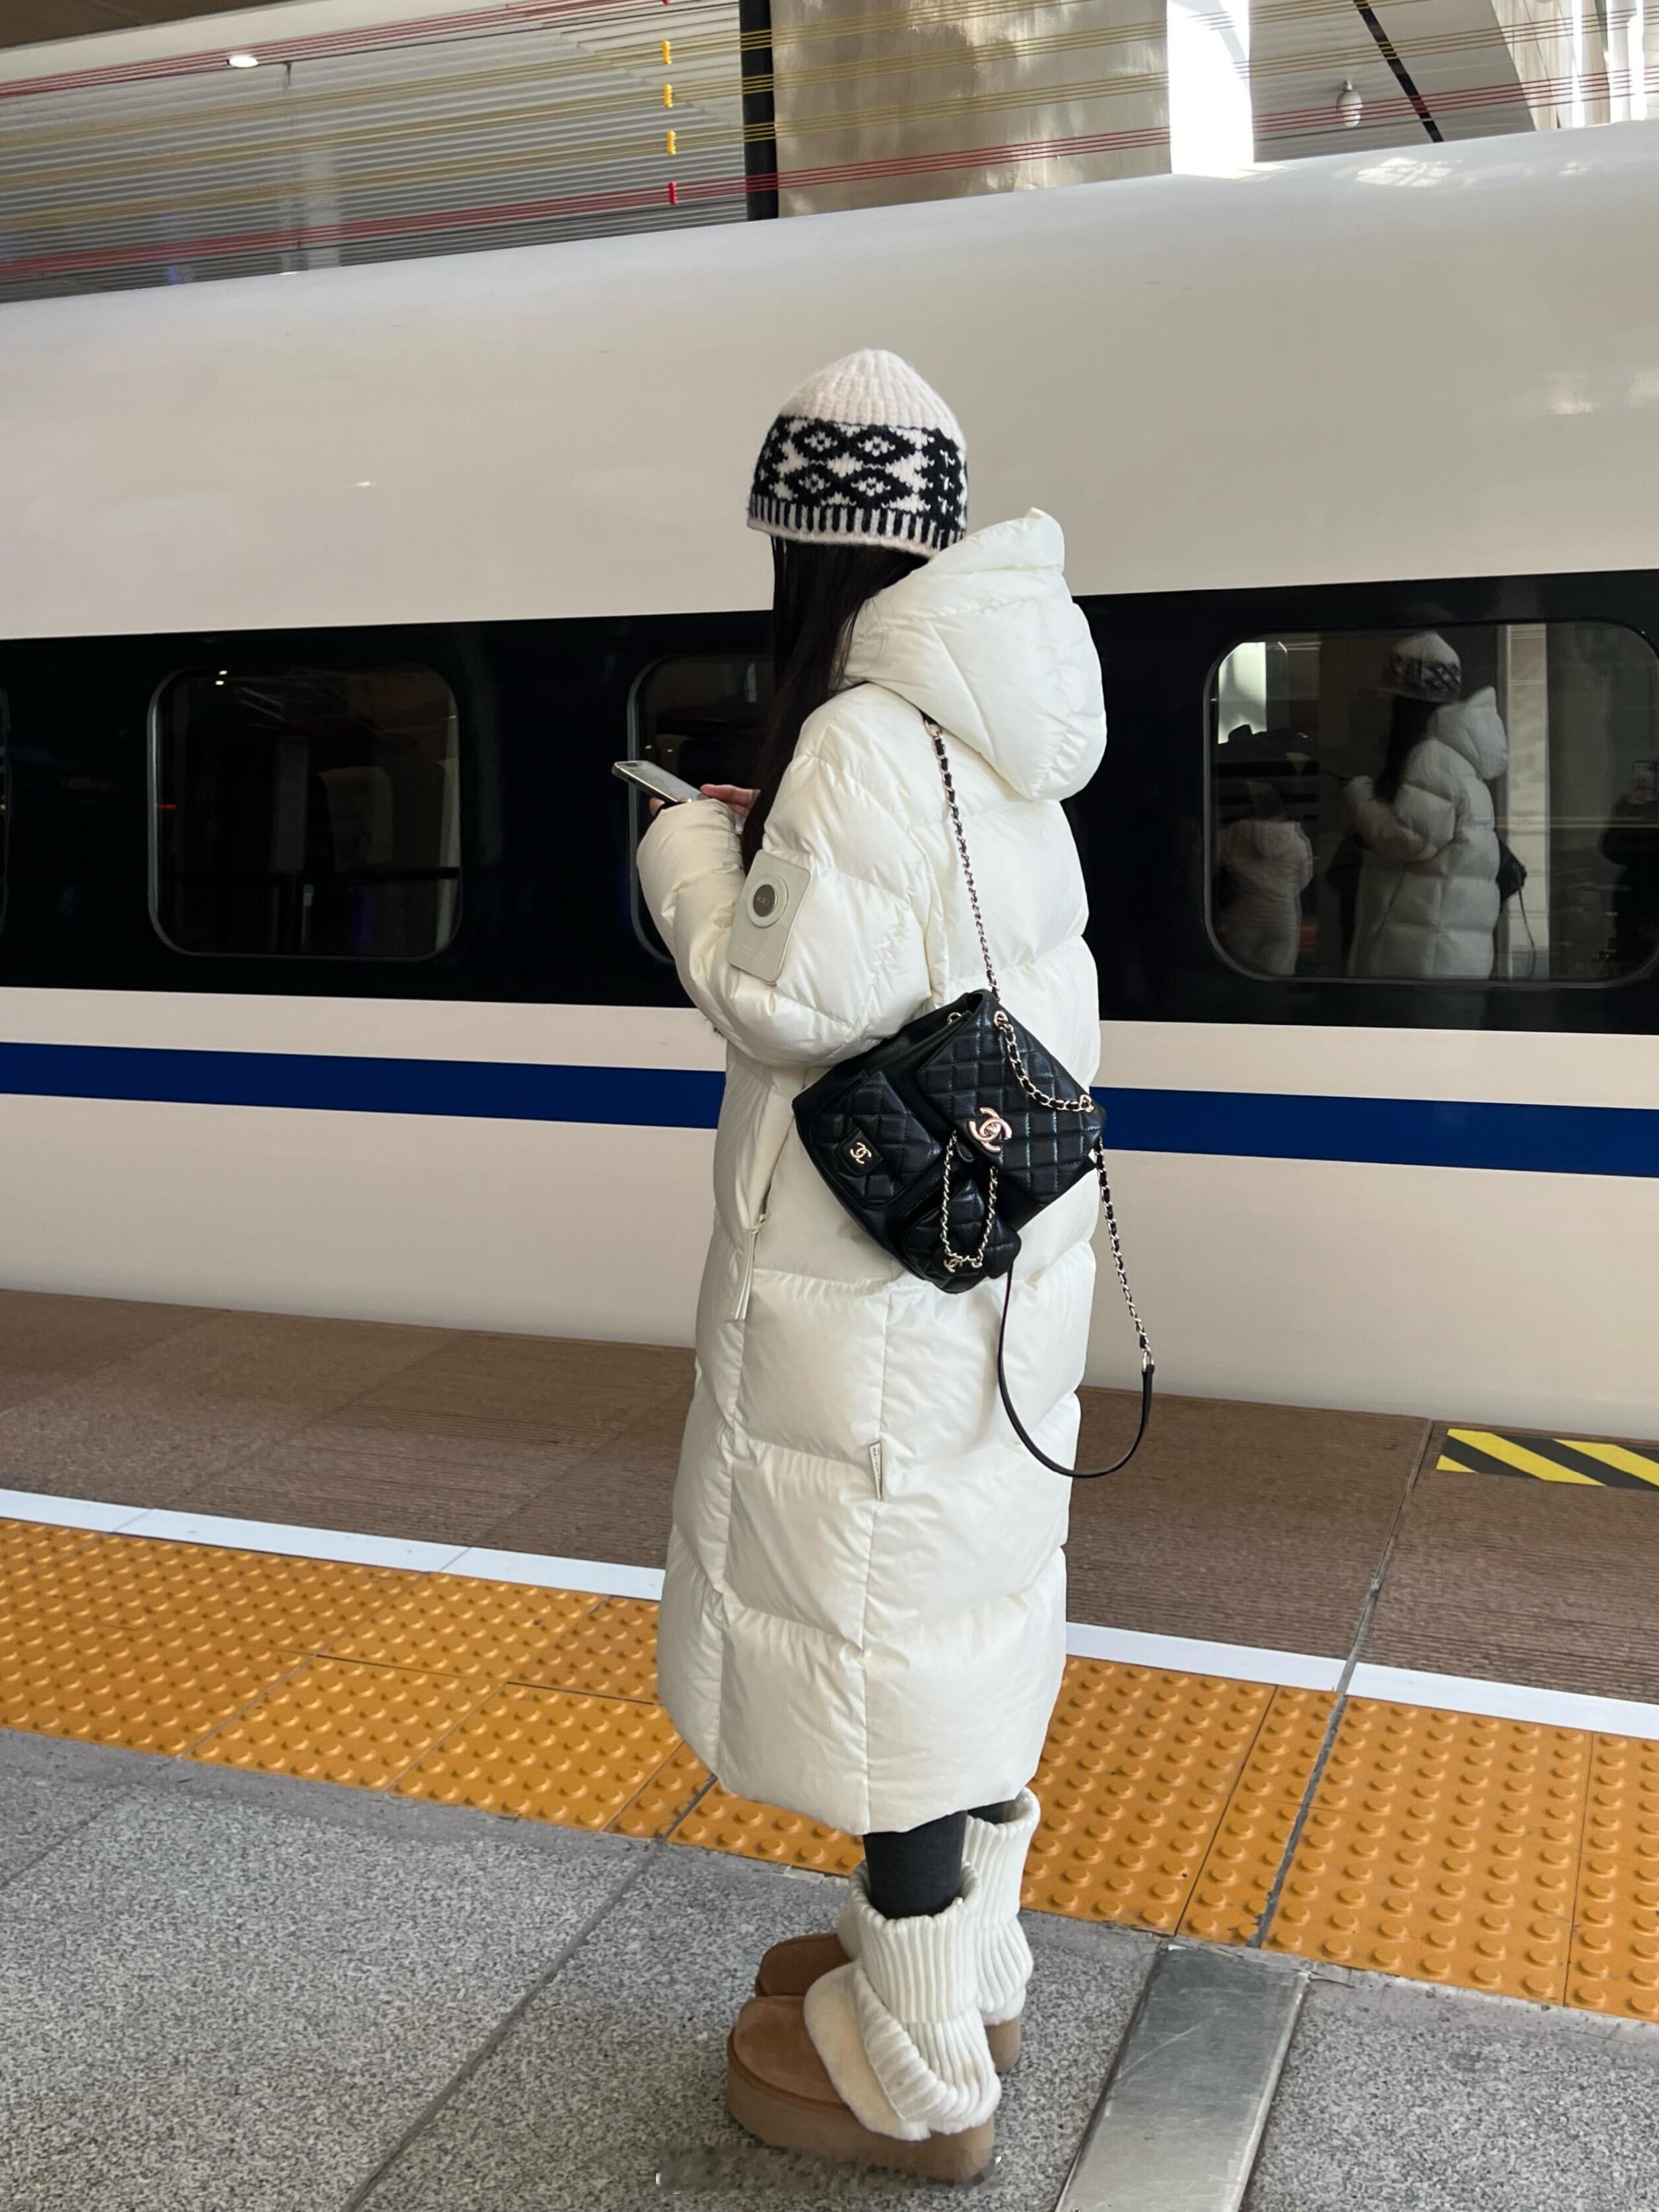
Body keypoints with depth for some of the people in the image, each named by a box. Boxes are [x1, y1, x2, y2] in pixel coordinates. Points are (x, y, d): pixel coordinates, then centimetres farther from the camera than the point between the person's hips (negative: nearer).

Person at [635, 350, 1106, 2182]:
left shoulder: (863, 740, -20)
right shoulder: (997, 745, 9)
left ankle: (914, 2073, 20)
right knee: (970, 1593, 19)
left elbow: (795, 1001, -20)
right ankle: (965, 1961, 39)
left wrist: (693, 858, -6)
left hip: (873, 1284, -9)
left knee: (882, 1623, 3)